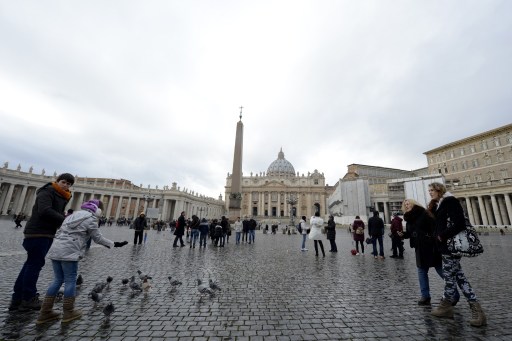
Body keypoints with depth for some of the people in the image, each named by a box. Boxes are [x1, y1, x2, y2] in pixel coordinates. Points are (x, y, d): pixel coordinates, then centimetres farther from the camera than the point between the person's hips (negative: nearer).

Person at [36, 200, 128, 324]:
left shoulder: (75, 214, 20)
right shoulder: (91, 219, -5)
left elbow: (61, 231, 21)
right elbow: (98, 238, -2)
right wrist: (114, 244, 6)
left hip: (55, 248, 8)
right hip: (69, 251, -8)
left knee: (58, 279, 16)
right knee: (70, 280, 2)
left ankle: (45, 313, 21)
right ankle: (68, 312, 11)